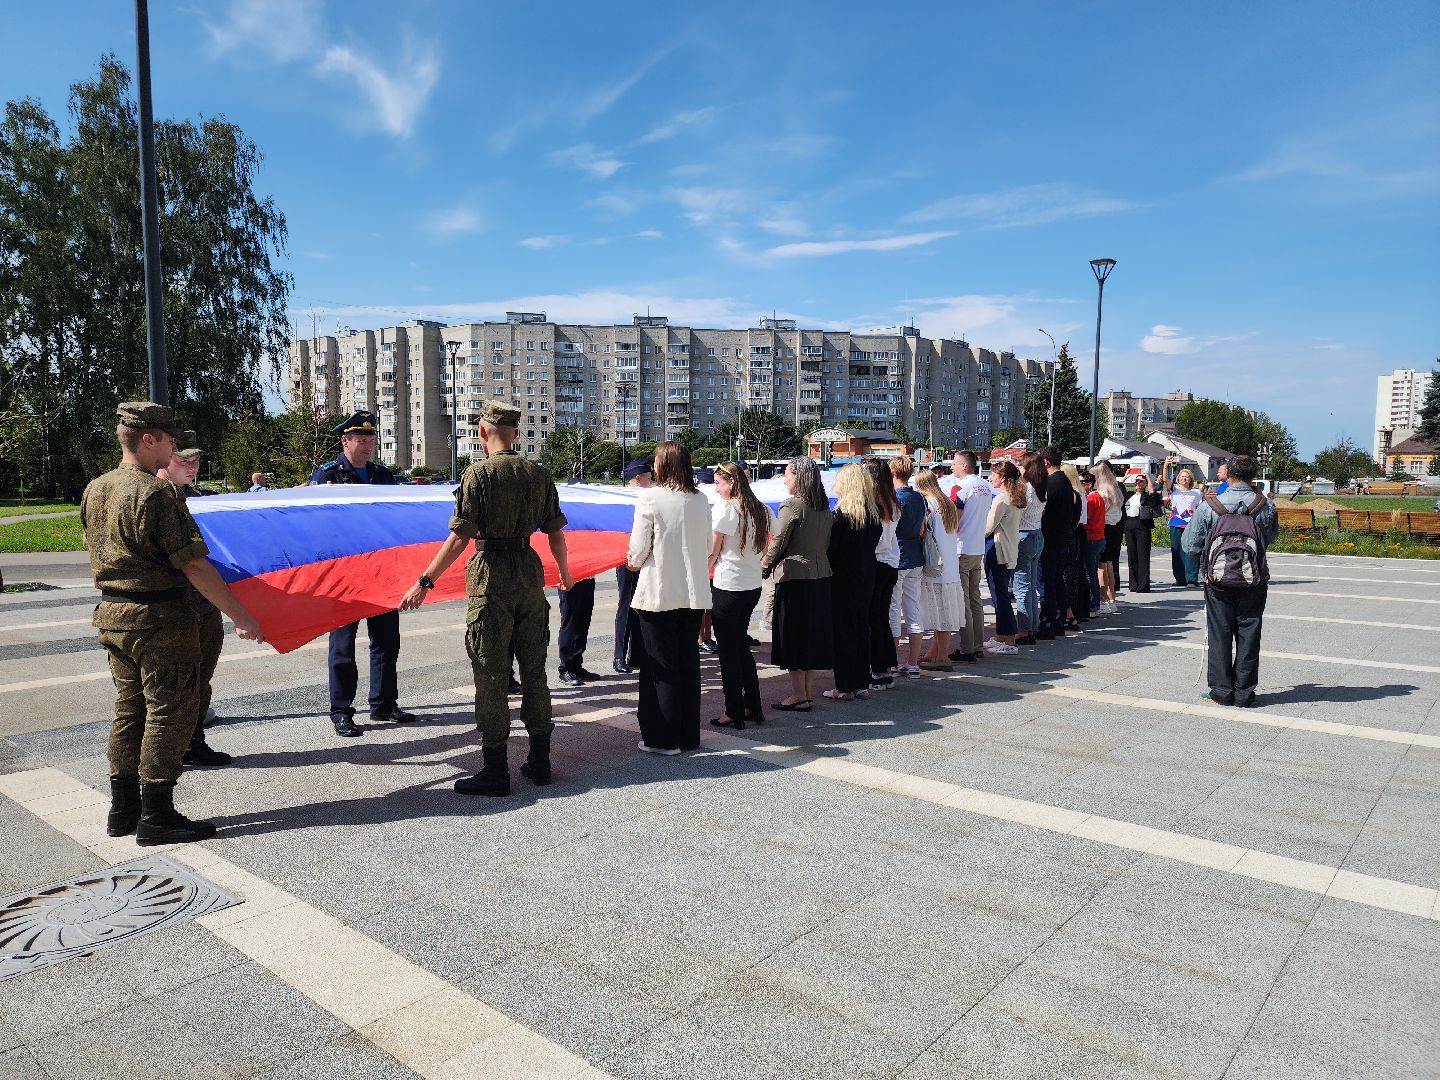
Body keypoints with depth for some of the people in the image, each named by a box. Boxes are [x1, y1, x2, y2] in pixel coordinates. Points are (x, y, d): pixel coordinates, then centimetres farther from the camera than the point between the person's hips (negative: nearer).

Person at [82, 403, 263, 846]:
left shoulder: (94, 491, 9)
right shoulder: (156, 493, -19)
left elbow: (99, 551, 20)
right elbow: (193, 565, -21)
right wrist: (240, 615, -17)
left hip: (111, 613, 9)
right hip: (160, 618, -9)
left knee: (130, 710, 17)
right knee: (168, 713, 0)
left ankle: (122, 809, 24)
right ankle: (156, 817, 5)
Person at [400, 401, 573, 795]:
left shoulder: (478, 473, -8)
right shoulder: (539, 474, 6)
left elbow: (459, 538, -13)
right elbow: (555, 535, 10)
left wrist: (425, 582, -8)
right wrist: (565, 573, 26)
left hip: (491, 580, -5)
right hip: (530, 574, 5)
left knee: (491, 677, 1)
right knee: (534, 672, 13)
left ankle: (496, 772, 6)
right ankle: (539, 763, 20)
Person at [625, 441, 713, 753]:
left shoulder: (651, 498, -12)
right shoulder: (701, 500, 4)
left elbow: (638, 550, -9)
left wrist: (633, 561, 12)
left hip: (659, 593, -5)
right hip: (694, 594, 5)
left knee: (661, 667, 4)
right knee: (688, 663, 13)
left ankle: (664, 739, 10)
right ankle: (689, 736, 21)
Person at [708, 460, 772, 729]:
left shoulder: (724, 508, -12)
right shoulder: (761, 510, 7)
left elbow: (712, 553, -10)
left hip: (727, 586, -7)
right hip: (753, 586, 7)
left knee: (728, 649, 3)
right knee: (741, 644, 19)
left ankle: (734, 713, 8)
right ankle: (754, 707, 22)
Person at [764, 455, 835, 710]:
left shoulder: (792, 505, -13)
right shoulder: (824, 507, 9)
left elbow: (778, 543, -12)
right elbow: (826, 543, 14)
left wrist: (764, 568, 1)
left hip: (794, 576, -7)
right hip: (820, 575, 8)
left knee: (792, 634, 2)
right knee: (813, 632, 13)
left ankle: (798, 695, 7)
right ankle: (809, 692, 20)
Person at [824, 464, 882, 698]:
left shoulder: (842, 514, -16)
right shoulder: (874, 513, 4)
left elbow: (830, 549, -13)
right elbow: (873, 543, 10)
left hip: (843, 579, -6)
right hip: (866, 578, 7)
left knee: (843, 631, 0)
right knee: (862, 628, 13)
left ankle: (844, 687, 4)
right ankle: (862, 684, 19)